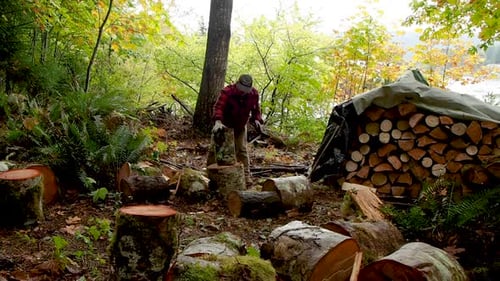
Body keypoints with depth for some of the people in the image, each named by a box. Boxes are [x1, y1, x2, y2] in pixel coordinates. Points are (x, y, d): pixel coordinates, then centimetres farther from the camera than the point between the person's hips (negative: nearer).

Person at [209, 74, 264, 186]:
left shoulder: (254, 94, -14)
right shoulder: (227, 91, -29)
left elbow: (256, 109, 0)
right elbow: (218, 106, -40)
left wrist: (257, 120, -20)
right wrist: (218, 121, -57)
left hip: (240, 126, 2)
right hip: (225, 125, -2)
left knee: (241, 150, -2)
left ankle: (246, 176, 2)